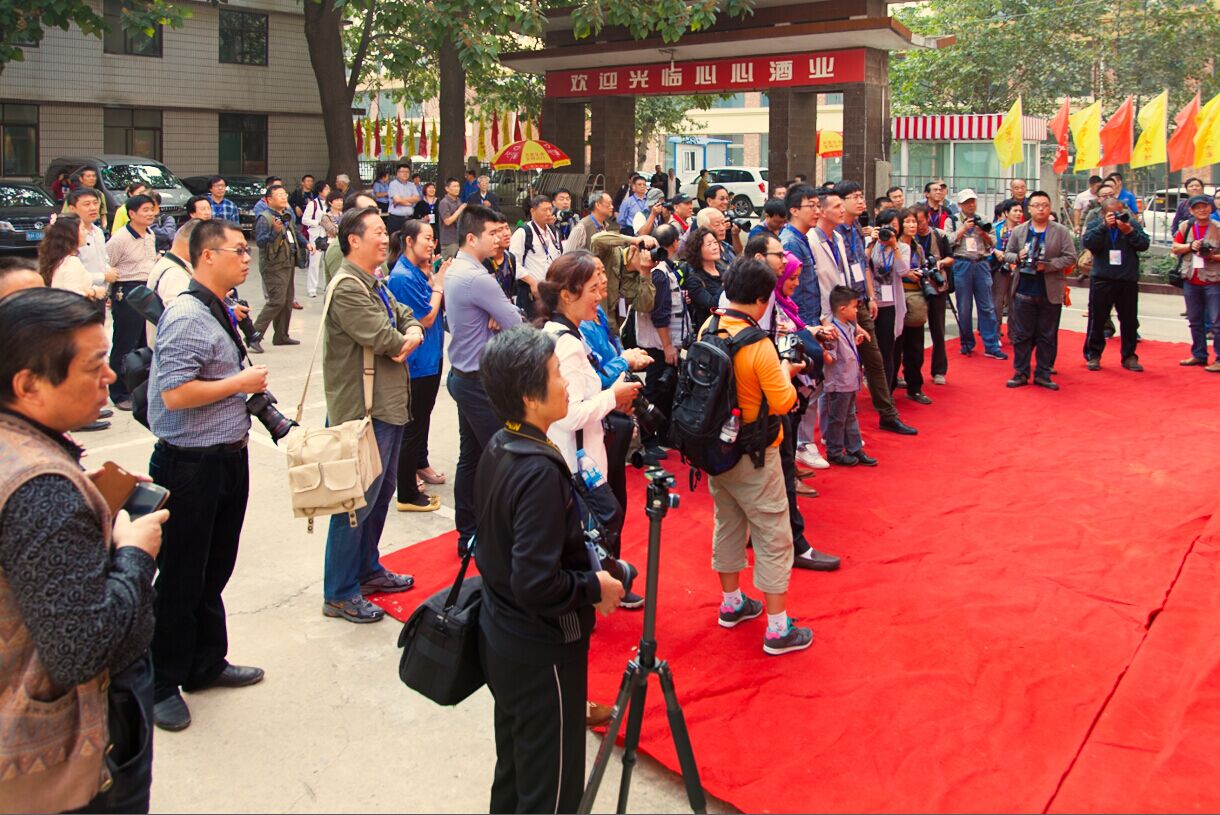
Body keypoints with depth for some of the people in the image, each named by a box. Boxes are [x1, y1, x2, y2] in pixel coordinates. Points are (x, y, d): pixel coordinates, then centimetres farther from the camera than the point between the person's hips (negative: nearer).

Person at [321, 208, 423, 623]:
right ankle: (339, 594, 8)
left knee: (382, 493, 20)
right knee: (358, 501, -3)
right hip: (363, 412, -10)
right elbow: (383, 338, -25)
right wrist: (404, 341, -2)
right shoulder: (347, 287, -17)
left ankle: (368, 570, 35)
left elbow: (408, 319, 16)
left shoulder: (375, 284, 15)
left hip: (388, 407, 10)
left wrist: (410, 336, -8)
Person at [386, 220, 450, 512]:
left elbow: (440, 307, 6)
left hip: (429, 357, 10)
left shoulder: (420, 271, 7)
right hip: (416, 362, -10)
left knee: (422, 414, 25)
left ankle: (420, 463, 44)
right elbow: (427, 318, -19)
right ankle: (407, 495, 6)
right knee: (413, 425, -2)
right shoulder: (403, 277, -21)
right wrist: (438, 284, -10)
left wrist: (434, 278, -6)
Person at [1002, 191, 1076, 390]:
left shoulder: (1062, 231, 1)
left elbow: (1070, 257, -4)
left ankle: (1043, 374, 13)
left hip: (1051, 293, -1)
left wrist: (1047, 265, -16)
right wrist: (1018, 257, -11)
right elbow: (1007, 254, 11)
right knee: (1022, 335, 6)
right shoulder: (1018, 231, 7)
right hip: (1024, 291, 1)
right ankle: (1021, 373, 14)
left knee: (1047, 336, 5)